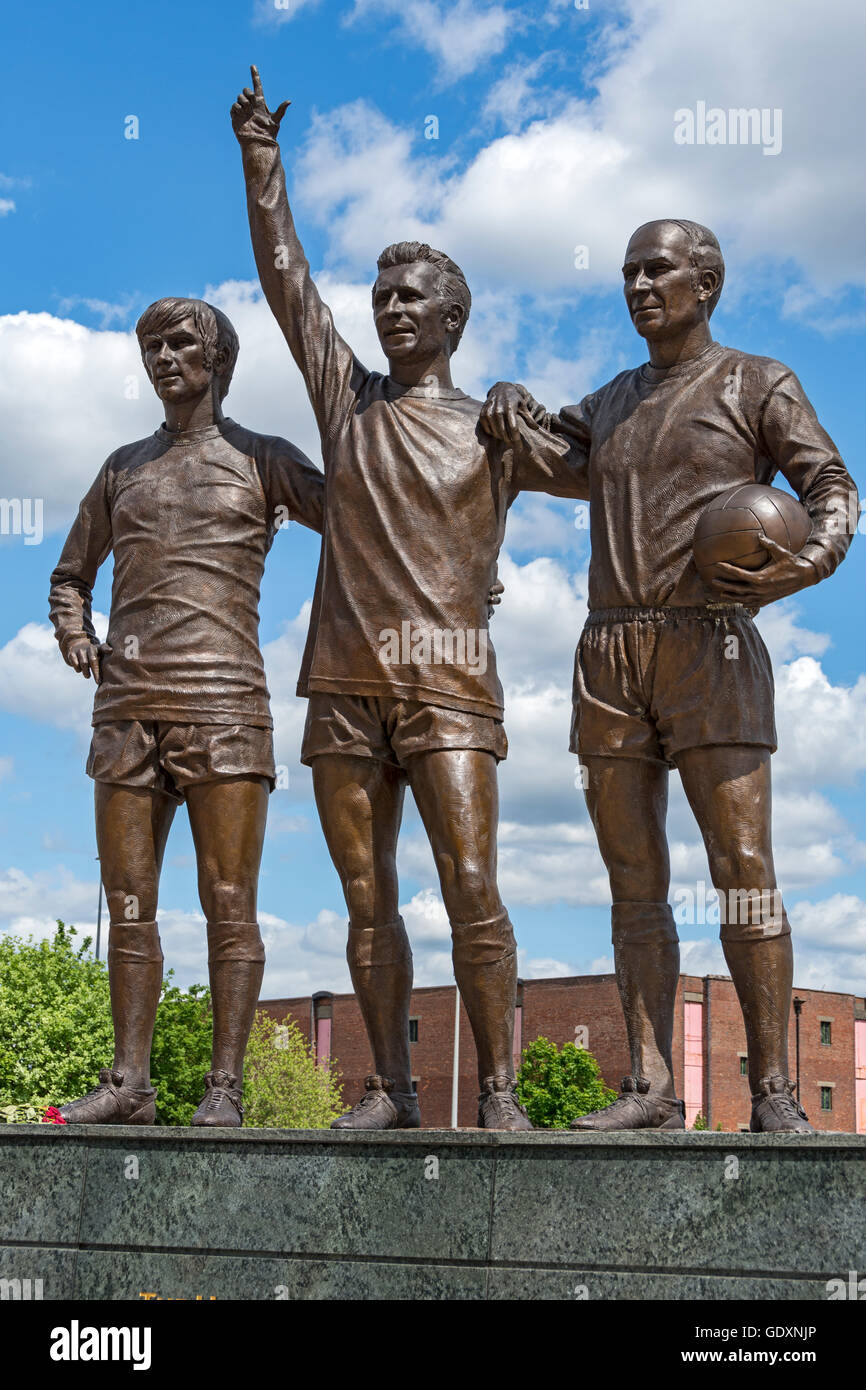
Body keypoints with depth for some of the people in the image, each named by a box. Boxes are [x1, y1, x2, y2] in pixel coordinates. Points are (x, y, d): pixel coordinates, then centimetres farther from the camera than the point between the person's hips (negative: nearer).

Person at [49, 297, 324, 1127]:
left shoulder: (262, 462, 10)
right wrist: (73, 633, 13)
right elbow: (72, 573, 32)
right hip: (127, 708, 4)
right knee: (128, 903, 3)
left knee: (228, 903, -6)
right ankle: (128, 1082, 7)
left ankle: (224, 1089, -4)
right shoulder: (123, 468, 22)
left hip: (222, 706, -4)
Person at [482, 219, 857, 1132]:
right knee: (634, 882, 0)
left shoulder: (758, 385, 8)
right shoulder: (611, 404, 23)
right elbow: (531, 442, 39)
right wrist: (510, 400, 16)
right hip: (608, 655, 5)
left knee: (744, 870, -12)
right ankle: (650, 1089, 0)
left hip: (708, 646, -5)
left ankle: (774, 1097, -11)